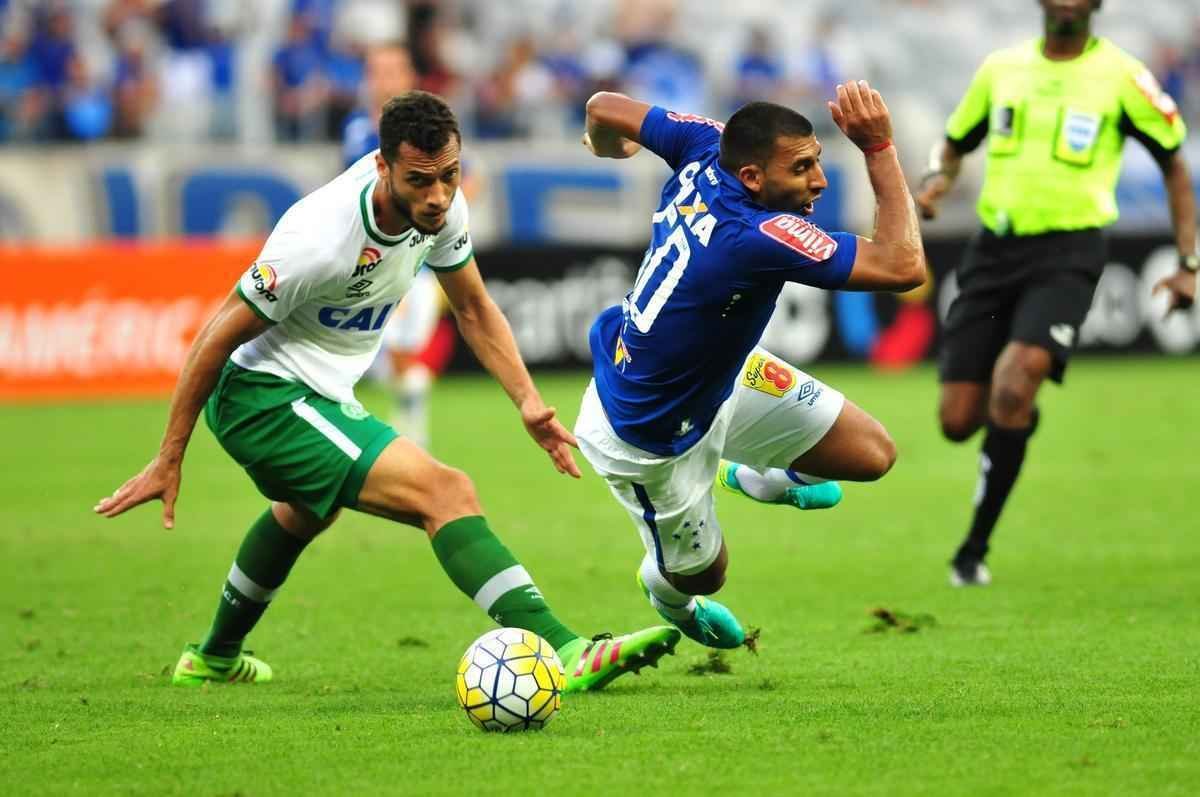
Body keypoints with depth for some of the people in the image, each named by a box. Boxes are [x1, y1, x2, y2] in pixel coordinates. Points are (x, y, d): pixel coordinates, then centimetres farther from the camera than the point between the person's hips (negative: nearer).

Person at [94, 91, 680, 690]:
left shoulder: (441, 208, -11)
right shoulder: (321, 237, -32)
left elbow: (473, 309, 7)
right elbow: (218, 337, -23)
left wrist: (528, 403, -5)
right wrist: (168, 461, -18)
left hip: (322, 393, 10)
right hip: (262, 395, -10)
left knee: (305, 515, 39)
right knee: (446, 493, -25)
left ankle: (214, 657, 64)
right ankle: (565, 654, -33)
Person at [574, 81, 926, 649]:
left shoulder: (710, 148, -20)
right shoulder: (759, 236, -43)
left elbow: (605, 108, -4)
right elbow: (903, 267, -43)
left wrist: (608, 144, 21)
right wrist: (879, 148, -40)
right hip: (648, 439, -8)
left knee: (871, 454, 4)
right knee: (700, 572, 19)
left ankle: (753, 476, 34)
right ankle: (666, 590, 57)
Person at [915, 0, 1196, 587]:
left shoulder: (1120, 76, -2)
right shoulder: (1001, 68, 8)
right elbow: (954, 143, 21)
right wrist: (937, 178, -3)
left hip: (1067, 256, -4)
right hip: (993, 251, 4)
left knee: (1011, 389, -25)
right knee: (958, 421, -1)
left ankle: (975, 547, -12)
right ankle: (1018, 419, 38)